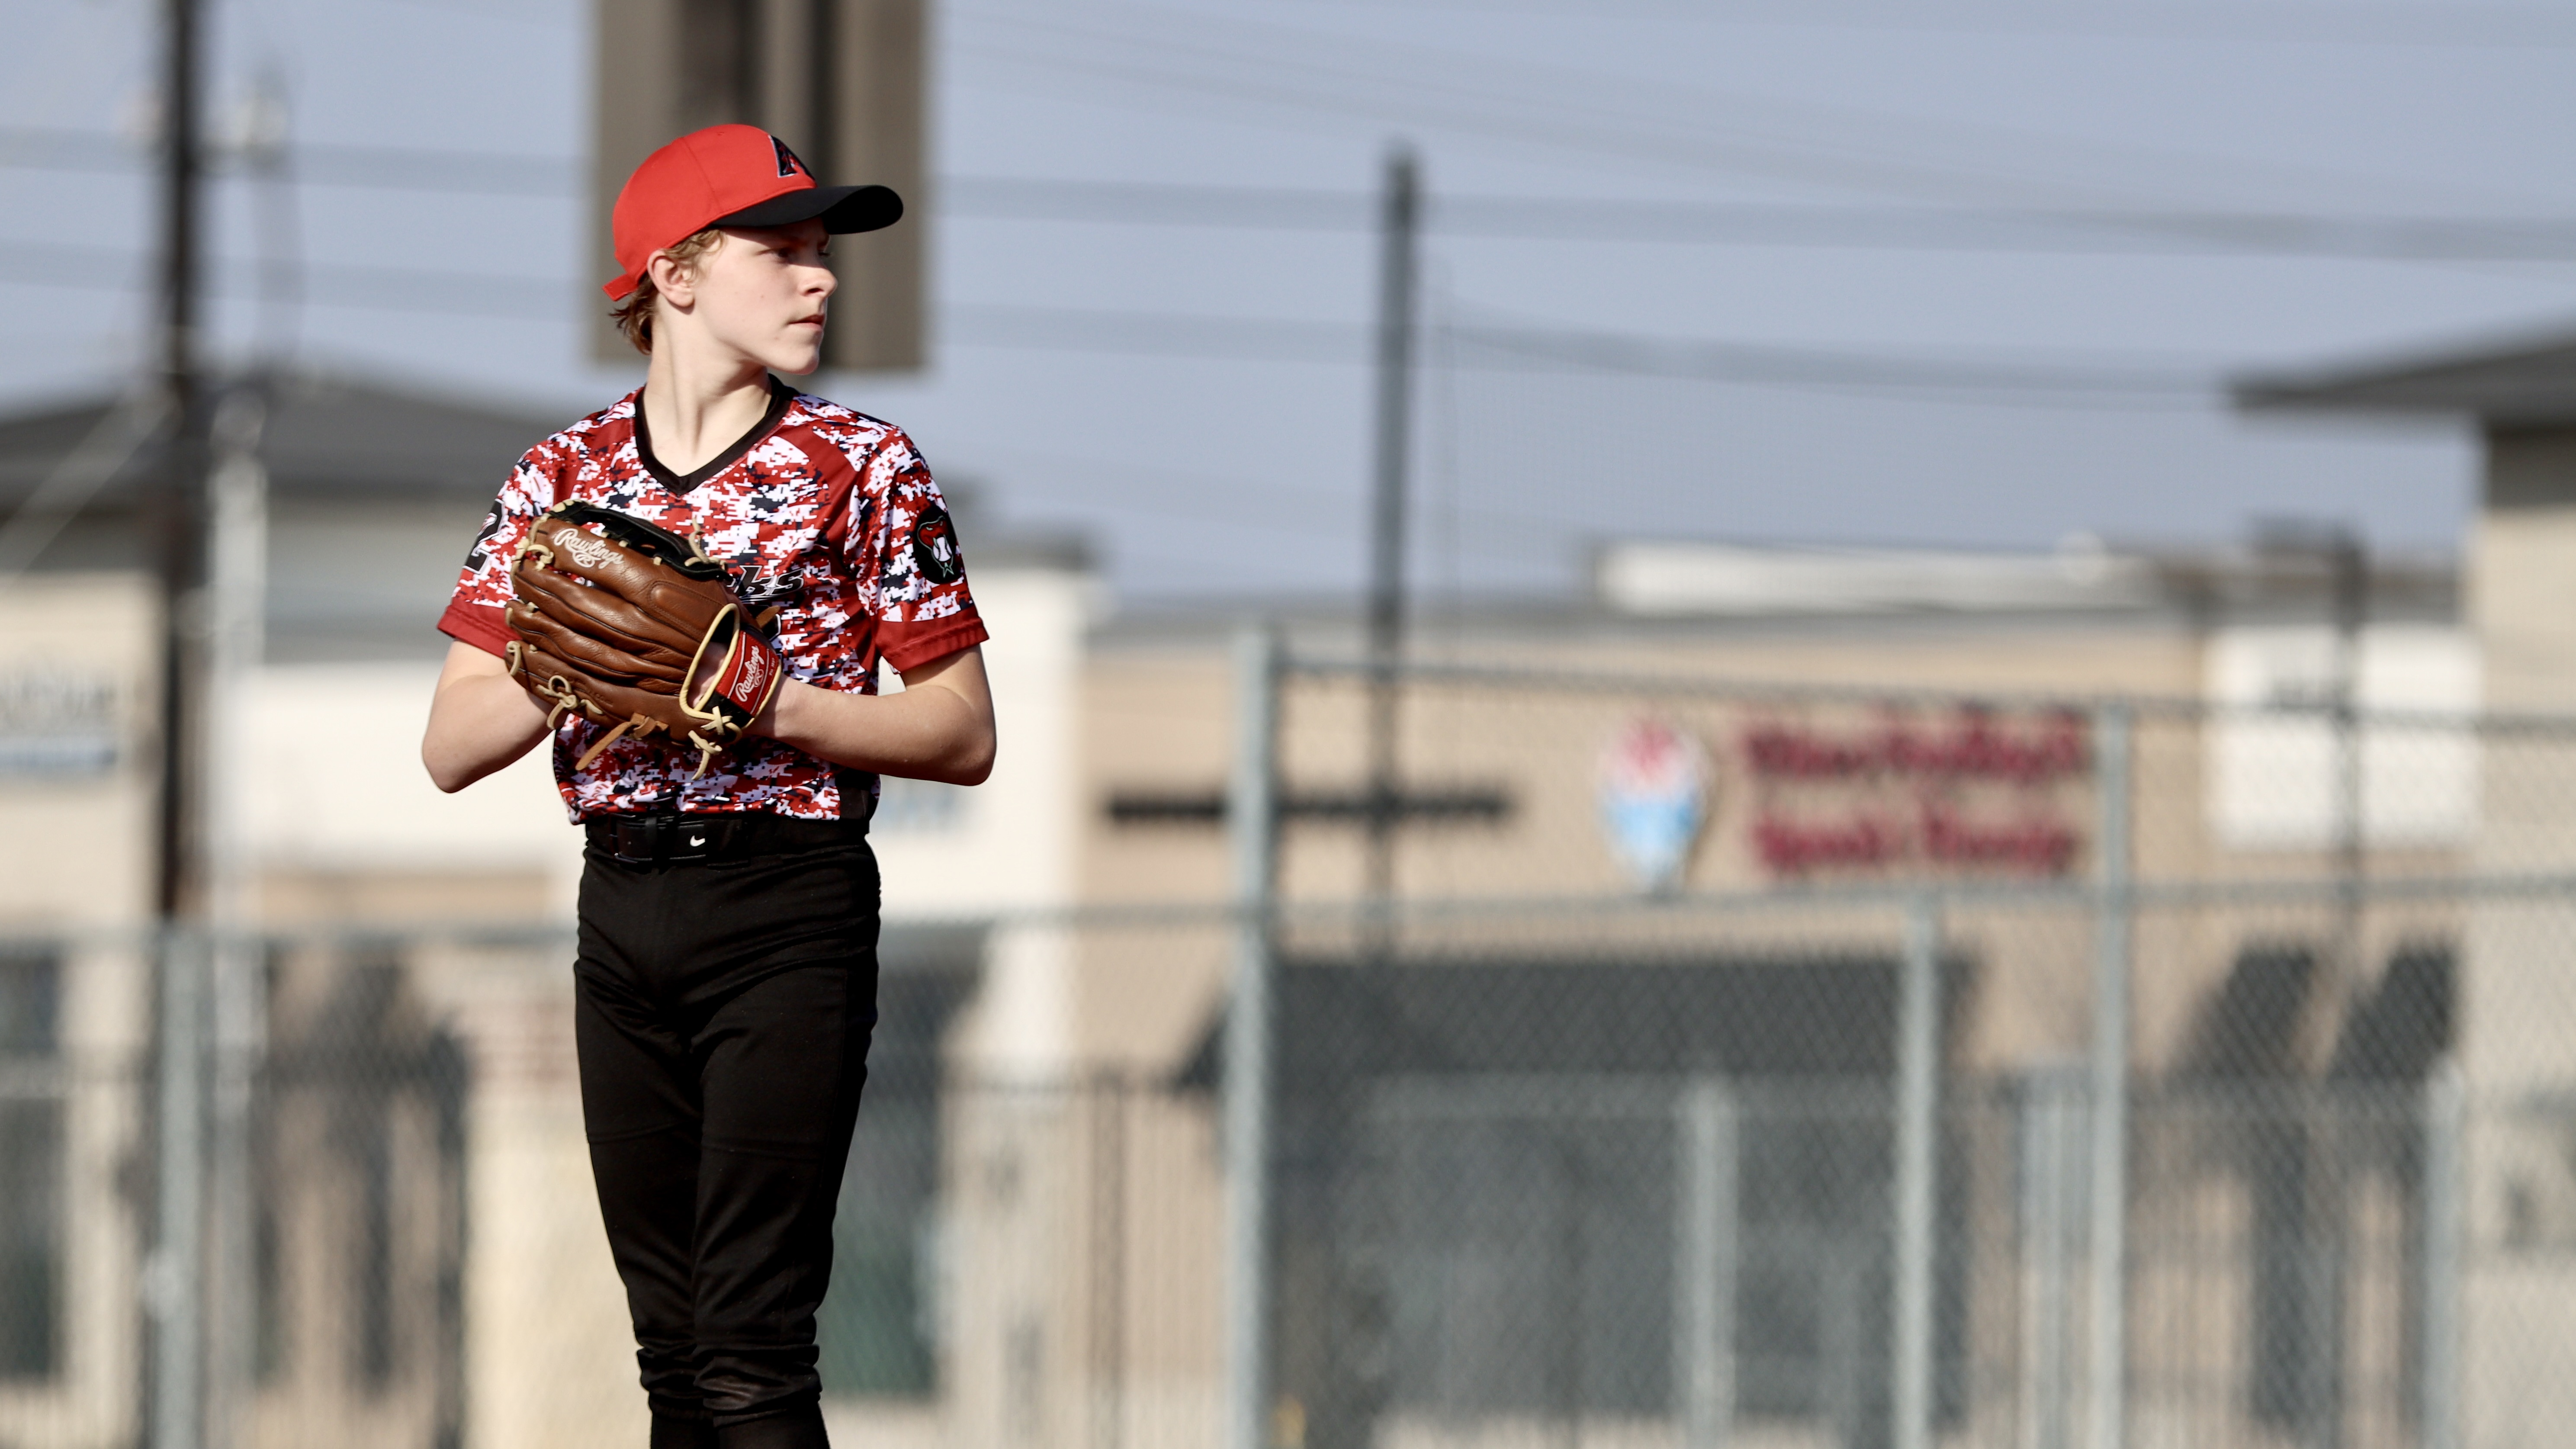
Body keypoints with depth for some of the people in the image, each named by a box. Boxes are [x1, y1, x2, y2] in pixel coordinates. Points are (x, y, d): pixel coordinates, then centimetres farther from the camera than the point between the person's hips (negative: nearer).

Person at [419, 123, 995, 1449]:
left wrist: (769, 703, -14)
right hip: (622, 915, 4)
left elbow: (964, 737, 0)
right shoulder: (564, 478, 9)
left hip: (790, 904, -4)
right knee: (670, 1343, 7)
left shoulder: (861, 466, 1)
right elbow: (451, 746, 6)